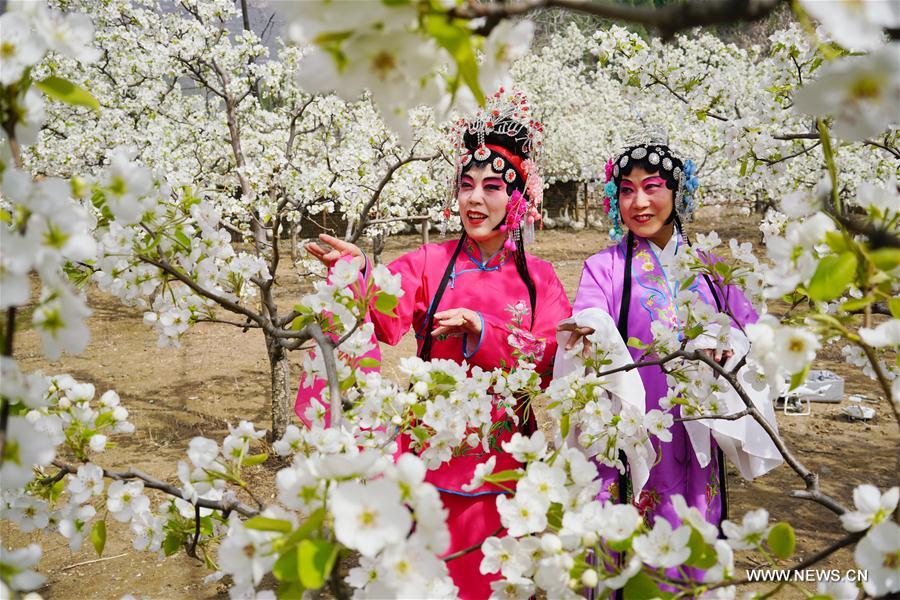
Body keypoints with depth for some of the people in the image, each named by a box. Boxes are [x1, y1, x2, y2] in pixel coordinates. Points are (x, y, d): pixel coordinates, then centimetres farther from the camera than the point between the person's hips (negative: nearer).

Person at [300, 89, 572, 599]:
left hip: (502, 455, 1)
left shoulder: (539, 279, 3)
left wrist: (480, 330, -20)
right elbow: (387, 320, -19)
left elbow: (551, 361, -9)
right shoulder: (429, 263, -1)